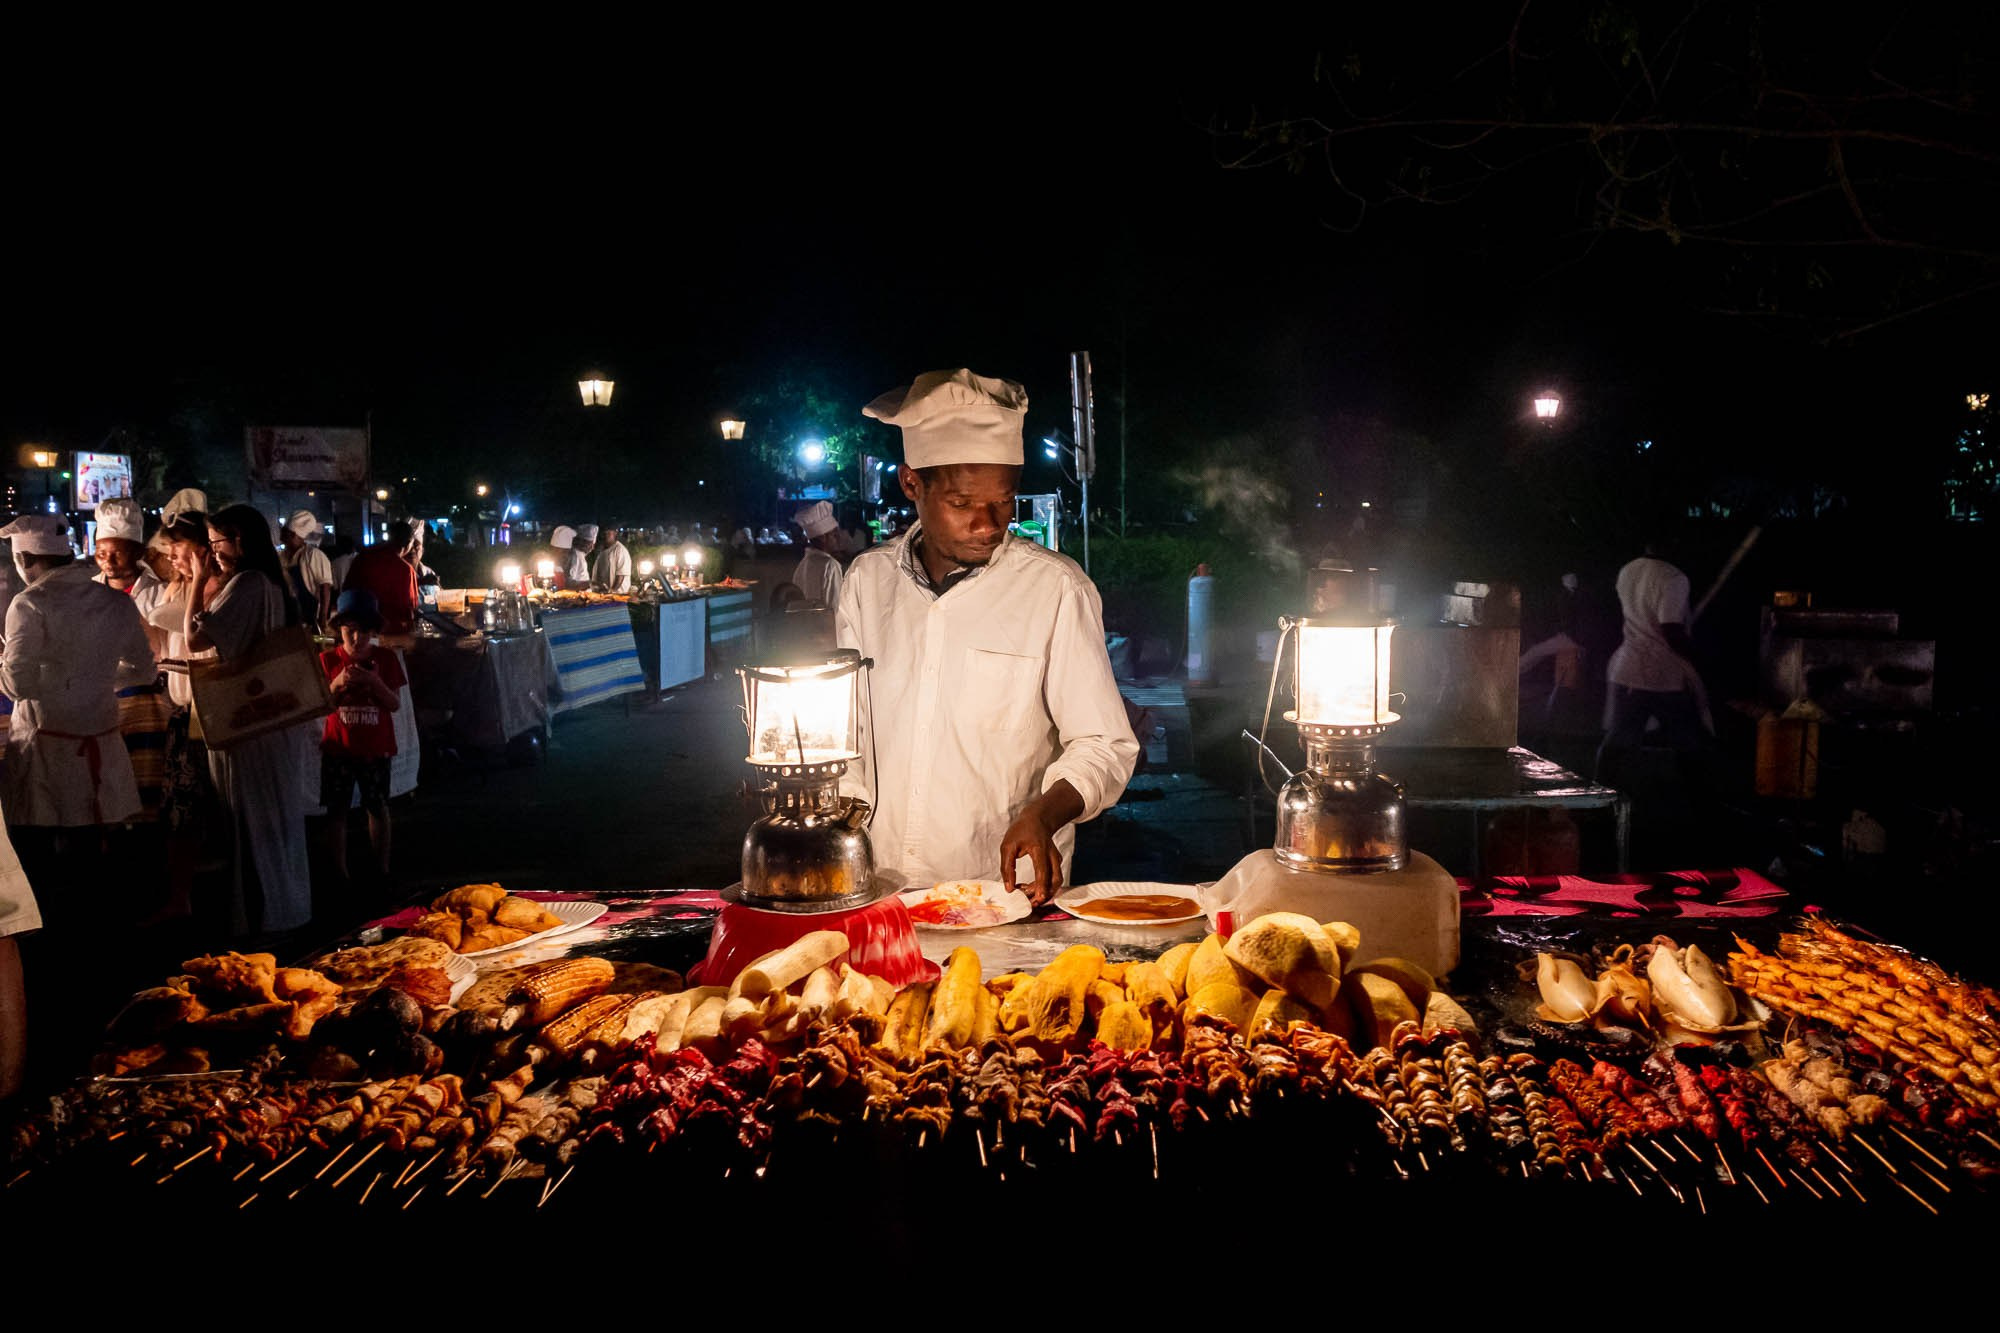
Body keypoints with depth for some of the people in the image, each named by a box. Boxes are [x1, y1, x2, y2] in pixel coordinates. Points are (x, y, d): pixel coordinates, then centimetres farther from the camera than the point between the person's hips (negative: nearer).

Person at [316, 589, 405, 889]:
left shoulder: (385, 658, -2)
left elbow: (395, 704, -5)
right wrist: (337, 684, -20)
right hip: (338, 749, 0)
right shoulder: (328, 660, -3)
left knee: (378, 808, 9)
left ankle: (382, 869, 20)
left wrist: (374, 681, -20)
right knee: (337, 809, 6)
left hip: (376, 749, 0)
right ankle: (340, 872, 17)